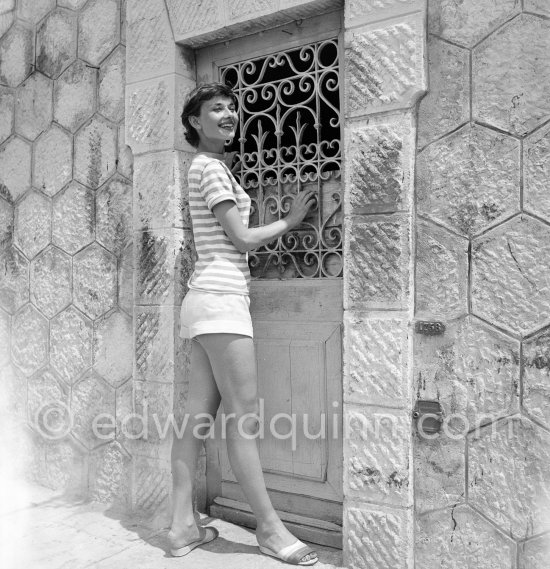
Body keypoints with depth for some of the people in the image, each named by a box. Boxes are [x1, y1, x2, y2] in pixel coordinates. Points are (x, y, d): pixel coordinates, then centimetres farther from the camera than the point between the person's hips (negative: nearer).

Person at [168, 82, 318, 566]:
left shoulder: (208, 166, 23)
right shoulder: (212, 167, -6)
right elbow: (242, 238, -9)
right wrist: (291, 220, 4)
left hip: (207, 299, 10)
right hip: (221, 299, -10)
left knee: (198, 414, 7)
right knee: (245, 417, -4)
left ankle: (183, 525, 14)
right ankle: (270, 527, 6)